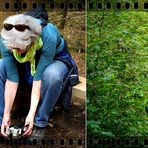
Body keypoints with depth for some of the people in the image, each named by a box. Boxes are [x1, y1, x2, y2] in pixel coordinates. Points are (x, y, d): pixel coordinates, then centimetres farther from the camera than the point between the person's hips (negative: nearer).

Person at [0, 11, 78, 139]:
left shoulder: (48, 36, -37)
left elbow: (39, 76, -34)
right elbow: (12, 78, -25)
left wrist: (31, 113, -34)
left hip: (55, 59, -3)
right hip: (25, 64, 4)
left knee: (52, 74, -39)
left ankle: (39, 124, -21)